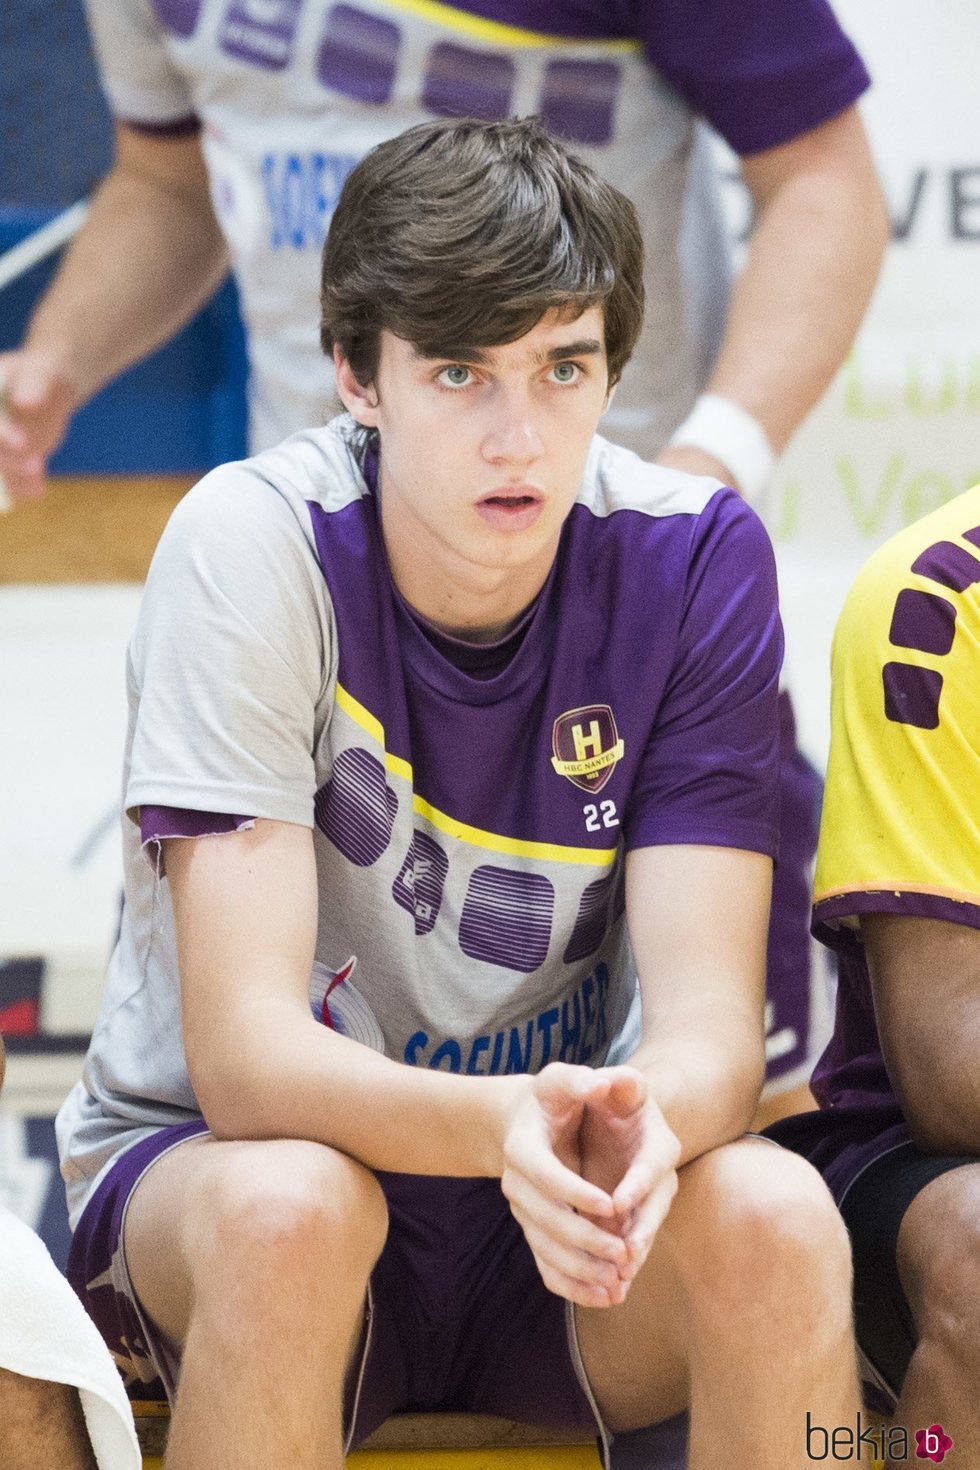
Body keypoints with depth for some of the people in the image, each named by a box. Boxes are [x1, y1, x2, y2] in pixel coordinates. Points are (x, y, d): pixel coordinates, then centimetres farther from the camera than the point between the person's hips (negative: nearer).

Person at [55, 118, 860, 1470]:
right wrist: (503, 1123, -45)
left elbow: (710, 1022, -16)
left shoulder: (693, 558, -10)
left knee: (775, 1217, -29)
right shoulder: (252, 543, -18)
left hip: (561, 1199, 2)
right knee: (286, 1206, -36)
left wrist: (644, 1122, -42)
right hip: (205, 1165, -2)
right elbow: (243, 1053, -25)